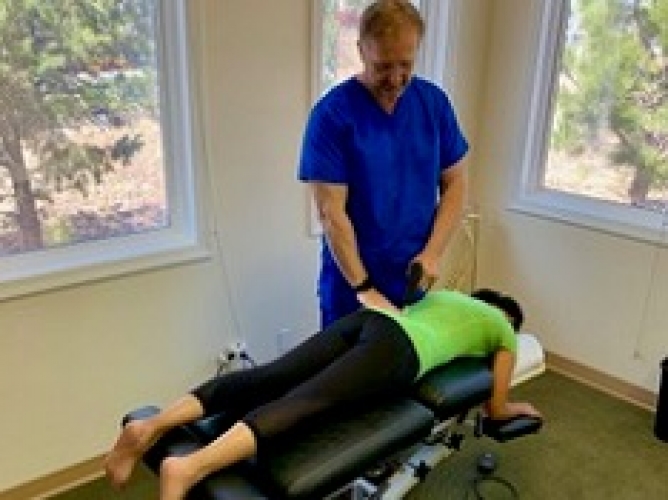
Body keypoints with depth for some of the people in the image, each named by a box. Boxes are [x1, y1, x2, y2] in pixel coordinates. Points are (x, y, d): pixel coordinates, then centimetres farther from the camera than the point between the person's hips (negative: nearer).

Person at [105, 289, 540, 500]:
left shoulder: (447, 294, 42)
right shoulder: (505, 332, 27)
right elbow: (495, 409, 31)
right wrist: (519, 408, 52)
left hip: (368, 318, 6)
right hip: (396, 353, -6)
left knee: (267, 379, -10)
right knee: (303, 403, -25)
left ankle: (151, 427, -25)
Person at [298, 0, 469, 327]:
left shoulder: (434, 103, -2)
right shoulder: (332, 114, -16)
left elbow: (454, 183, 3)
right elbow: (331, 212, -18)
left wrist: (432, 253, -9)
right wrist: (363, 287, -18)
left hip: (414, 281, 4)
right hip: (350, 283, -3)